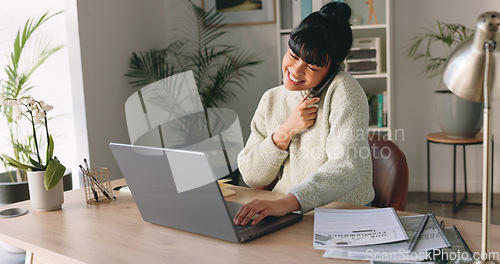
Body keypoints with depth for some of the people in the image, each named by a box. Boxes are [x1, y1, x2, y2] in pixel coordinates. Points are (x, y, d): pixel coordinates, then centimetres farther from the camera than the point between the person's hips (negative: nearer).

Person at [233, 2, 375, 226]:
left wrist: (288, 201, -37)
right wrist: (285, 132, -10)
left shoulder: (343, 91, -8)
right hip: (281, 213, 5)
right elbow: (251, 177, 5)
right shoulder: (271, 100, 8)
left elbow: (347, 167, -23)